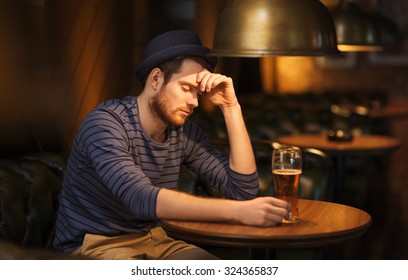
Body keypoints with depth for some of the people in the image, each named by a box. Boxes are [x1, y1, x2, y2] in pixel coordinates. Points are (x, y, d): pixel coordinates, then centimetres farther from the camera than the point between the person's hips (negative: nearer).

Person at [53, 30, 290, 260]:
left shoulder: (184, 133, -1)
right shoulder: (105, 124, -21)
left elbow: (243, 189, -4)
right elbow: (142, 198, -36)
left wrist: (231, 107, -10)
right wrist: (237, 211, -43)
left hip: (151, 240, 6)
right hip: (93, 246, -6)